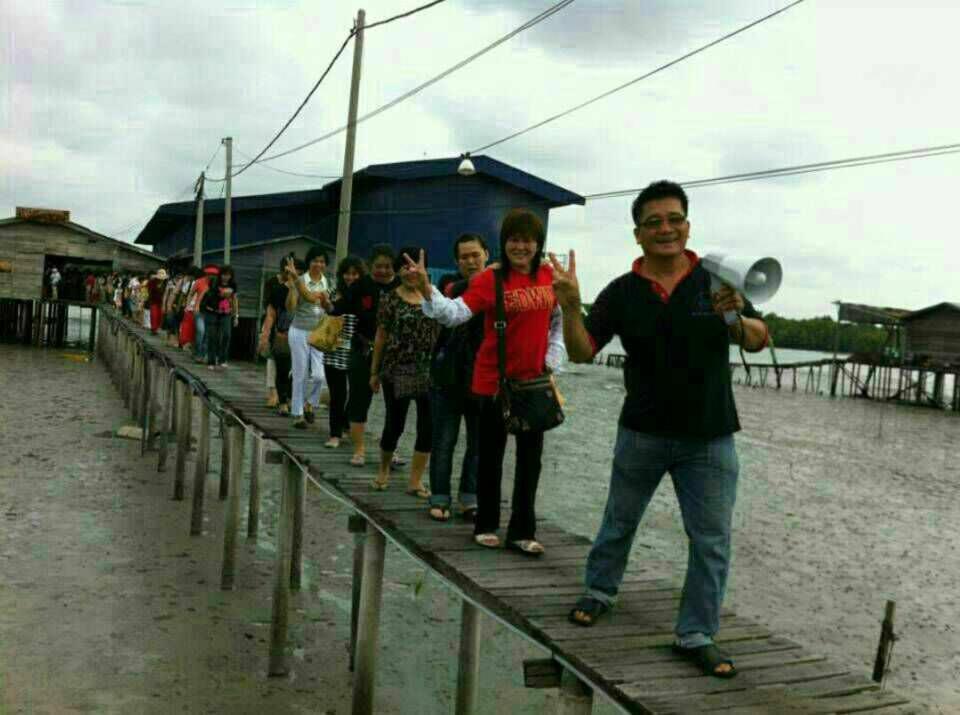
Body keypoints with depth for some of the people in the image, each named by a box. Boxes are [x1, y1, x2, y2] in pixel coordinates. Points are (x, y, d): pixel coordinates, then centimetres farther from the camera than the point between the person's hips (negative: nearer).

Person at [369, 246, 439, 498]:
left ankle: (415, 481, 13)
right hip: (398, 370, -2)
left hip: (429, 371, 2)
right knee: (395, 424, 5)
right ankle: (383, 468, 31)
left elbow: (444, 331, 9)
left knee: (427, 427, 1)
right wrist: (374, 371, 5)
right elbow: (381, 336, 5)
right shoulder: (390, 299, 2)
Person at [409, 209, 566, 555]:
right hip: (495, 381, -4)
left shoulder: (550, 277, 1)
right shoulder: (489, 279, -11)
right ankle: (486, 526, 24)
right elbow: (456, 312, -24)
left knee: (530, 459, 9)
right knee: (491, 455, 8)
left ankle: (522, 531, 21)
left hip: (534, 381, 4)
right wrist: (428, 291, -40)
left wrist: (553, 359, 4)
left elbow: (560, 320, 13)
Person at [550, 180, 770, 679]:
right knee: (619, 521, 18)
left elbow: (759, 342, -3)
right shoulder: (621, 292, -5)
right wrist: (570, 305, -24)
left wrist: (737, 318, -25)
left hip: (710, 439, 0)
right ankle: (599, 591, 42)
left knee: (712, 541, 5)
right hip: (642, 433, 0)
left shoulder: (716, 280, -4)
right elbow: (581, 352, -7)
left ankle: (696, 635, 20)